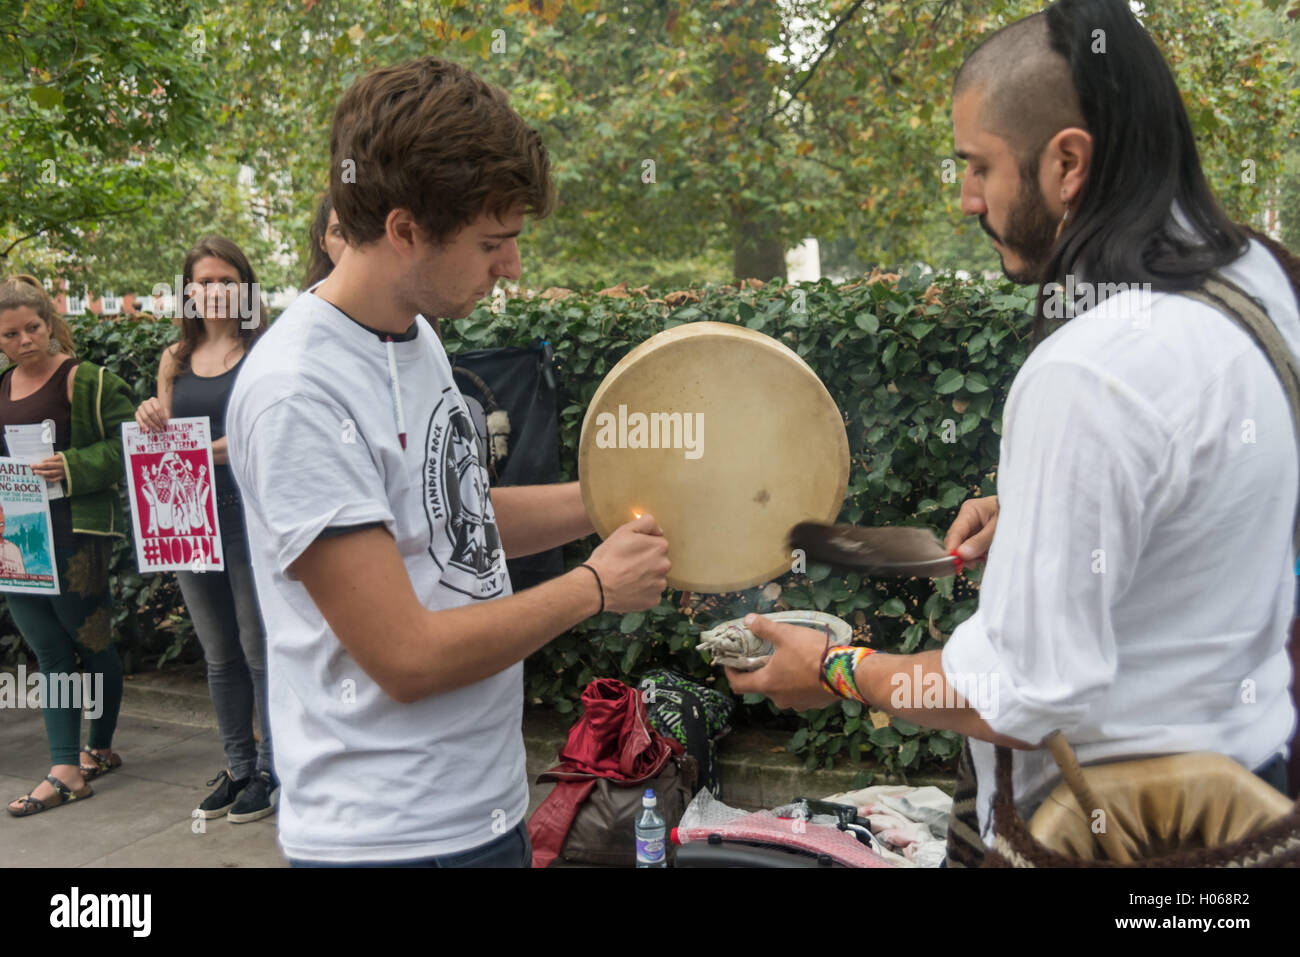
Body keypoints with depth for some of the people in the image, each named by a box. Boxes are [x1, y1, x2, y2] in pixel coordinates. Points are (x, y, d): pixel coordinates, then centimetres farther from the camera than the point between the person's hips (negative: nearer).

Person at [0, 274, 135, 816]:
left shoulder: (85, 381, -7)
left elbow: (128, 443, -11)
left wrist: (73, 467, -22)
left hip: (74, 533, -6)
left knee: (91, 641, 6)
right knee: (50, 652, 8)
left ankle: (100, 749, 24)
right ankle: (65, 770, 12)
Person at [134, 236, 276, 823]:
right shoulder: (175, 361, 12)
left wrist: (213, 450, -24)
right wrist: (152, 424, -7)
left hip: (251, 516, -6)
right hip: (190, 519, 6)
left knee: (260, 648, 2)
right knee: (219, 654, 14)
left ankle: (271, 768, 15)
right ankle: (238, 767, 27)